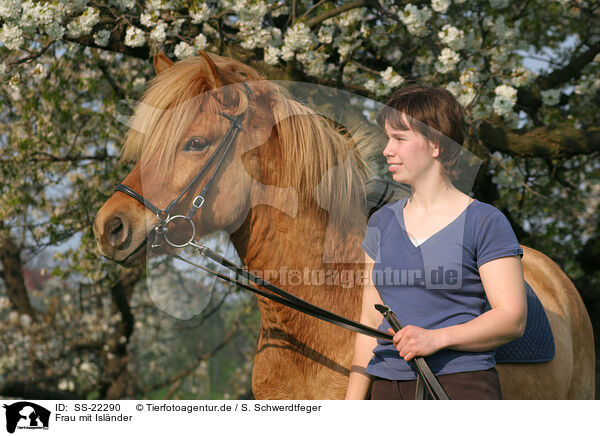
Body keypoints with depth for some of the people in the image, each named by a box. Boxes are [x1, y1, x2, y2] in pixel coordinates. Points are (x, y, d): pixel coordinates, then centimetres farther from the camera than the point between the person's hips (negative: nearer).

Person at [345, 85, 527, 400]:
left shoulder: (485, 222, -2)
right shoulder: (382, 223, 15)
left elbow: (513, 318, -8)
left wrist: (437, 338, -21)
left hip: (462, 387, -5)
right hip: (387, 390, 5)